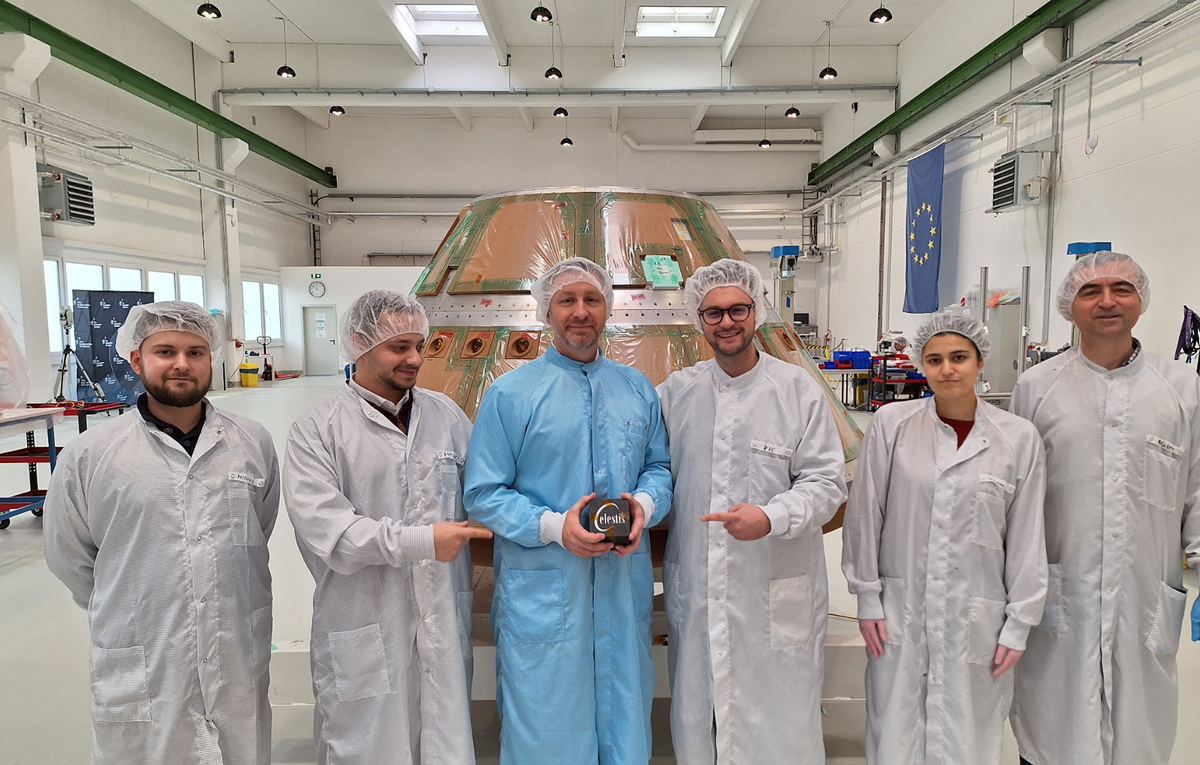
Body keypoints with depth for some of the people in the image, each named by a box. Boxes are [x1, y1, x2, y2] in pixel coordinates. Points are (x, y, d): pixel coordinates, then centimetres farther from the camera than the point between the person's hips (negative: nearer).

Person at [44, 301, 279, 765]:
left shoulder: (254, 443, -2)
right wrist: (124, 614, 12)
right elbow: (69, 559, 5)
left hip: (241, 662, 2)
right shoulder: (88, 455, -7)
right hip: (142, 676, -1)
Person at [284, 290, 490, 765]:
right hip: (365, 631, -3)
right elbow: (323, 529, -17)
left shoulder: (445, 414, 6)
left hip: (444, 619, 4)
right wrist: (421, 541, -18)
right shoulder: (317, 431, -8)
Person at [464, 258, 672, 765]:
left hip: (625, 588, 4)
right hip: (541, 595, -3)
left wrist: (645, 504, -8)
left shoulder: (637, 389, 8)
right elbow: (482, 496, -6)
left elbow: (660, 467, 14)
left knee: (625, 723, 18)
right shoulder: (509, 394, -5)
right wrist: (554, 527, -19)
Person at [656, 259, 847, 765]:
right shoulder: (676, 391, 4)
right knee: (696, 714, 17)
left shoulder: (799, 390, -4)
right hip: (694, 587, 3)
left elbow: (826, 481, -6)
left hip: (777, 592, -2)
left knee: (778, 720, 9)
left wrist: (771, 517, -22)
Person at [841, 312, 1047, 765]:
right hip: (900, 612, 0)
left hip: (977, 620, 0)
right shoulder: (891, 424, -5)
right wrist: (868, 599, 0)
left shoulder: (1018, 437, -3)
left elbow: (1027, 538, 2)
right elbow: (865, 516, -1)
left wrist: (1019, 624, 3)